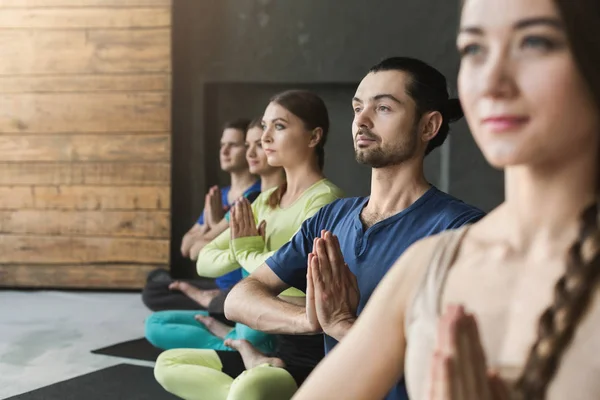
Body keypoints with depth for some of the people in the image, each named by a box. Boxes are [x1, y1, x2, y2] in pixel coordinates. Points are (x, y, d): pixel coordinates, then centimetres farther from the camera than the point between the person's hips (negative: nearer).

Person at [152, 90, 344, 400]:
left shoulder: (324, 198, -13)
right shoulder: (266, 201, 11)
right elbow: (205, 261, 9)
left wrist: (247, 251, -6)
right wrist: (239, 250, -11)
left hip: (311, 350, -8)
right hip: (273, 342, 8)